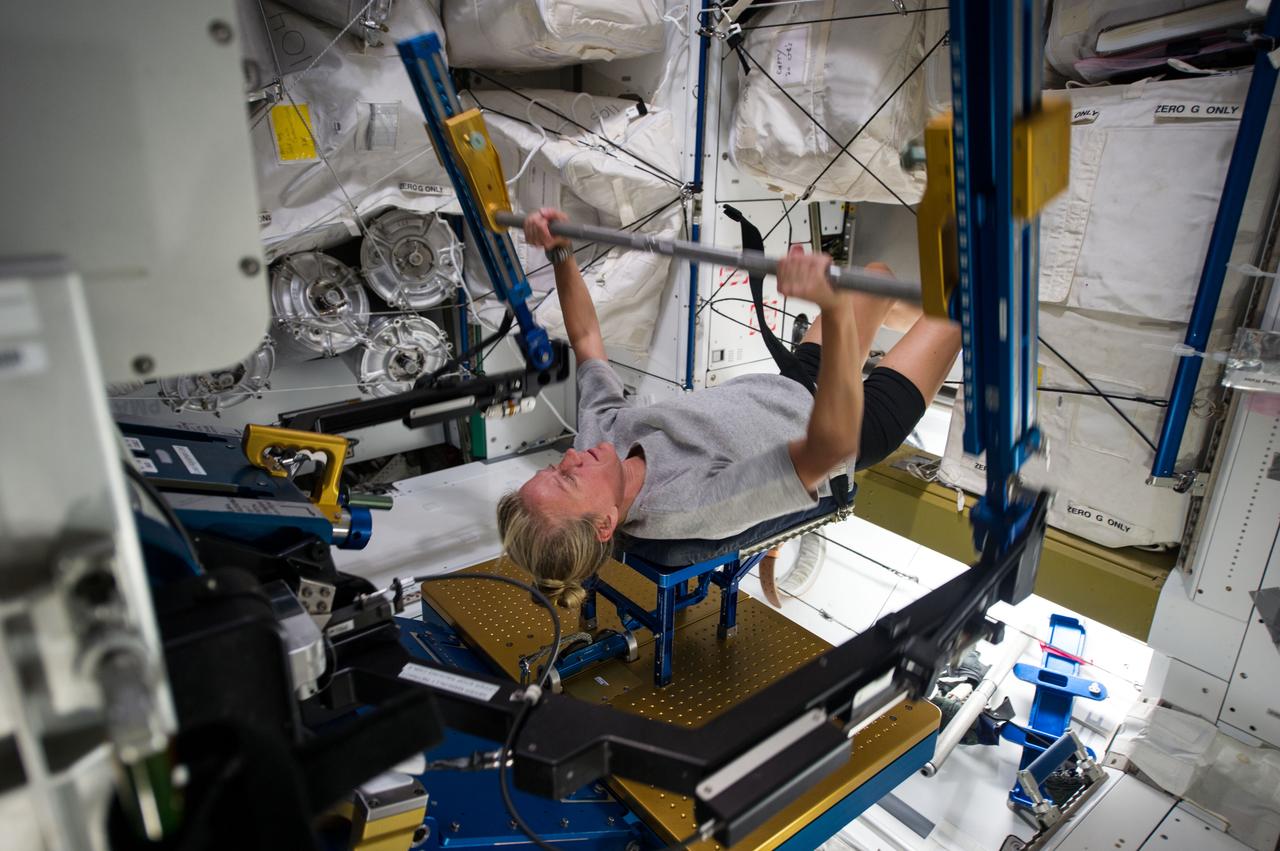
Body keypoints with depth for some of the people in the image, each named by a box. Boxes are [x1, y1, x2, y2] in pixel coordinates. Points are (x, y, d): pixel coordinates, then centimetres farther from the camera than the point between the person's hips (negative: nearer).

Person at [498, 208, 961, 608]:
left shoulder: (602, 434, -24)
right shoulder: (691, 506, -44)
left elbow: (586, 338, -8)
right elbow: (832, 444, -55)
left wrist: (560, 254, -14)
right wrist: (834, 309, -66)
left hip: (781, 386, 6)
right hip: (856, 428, -6)